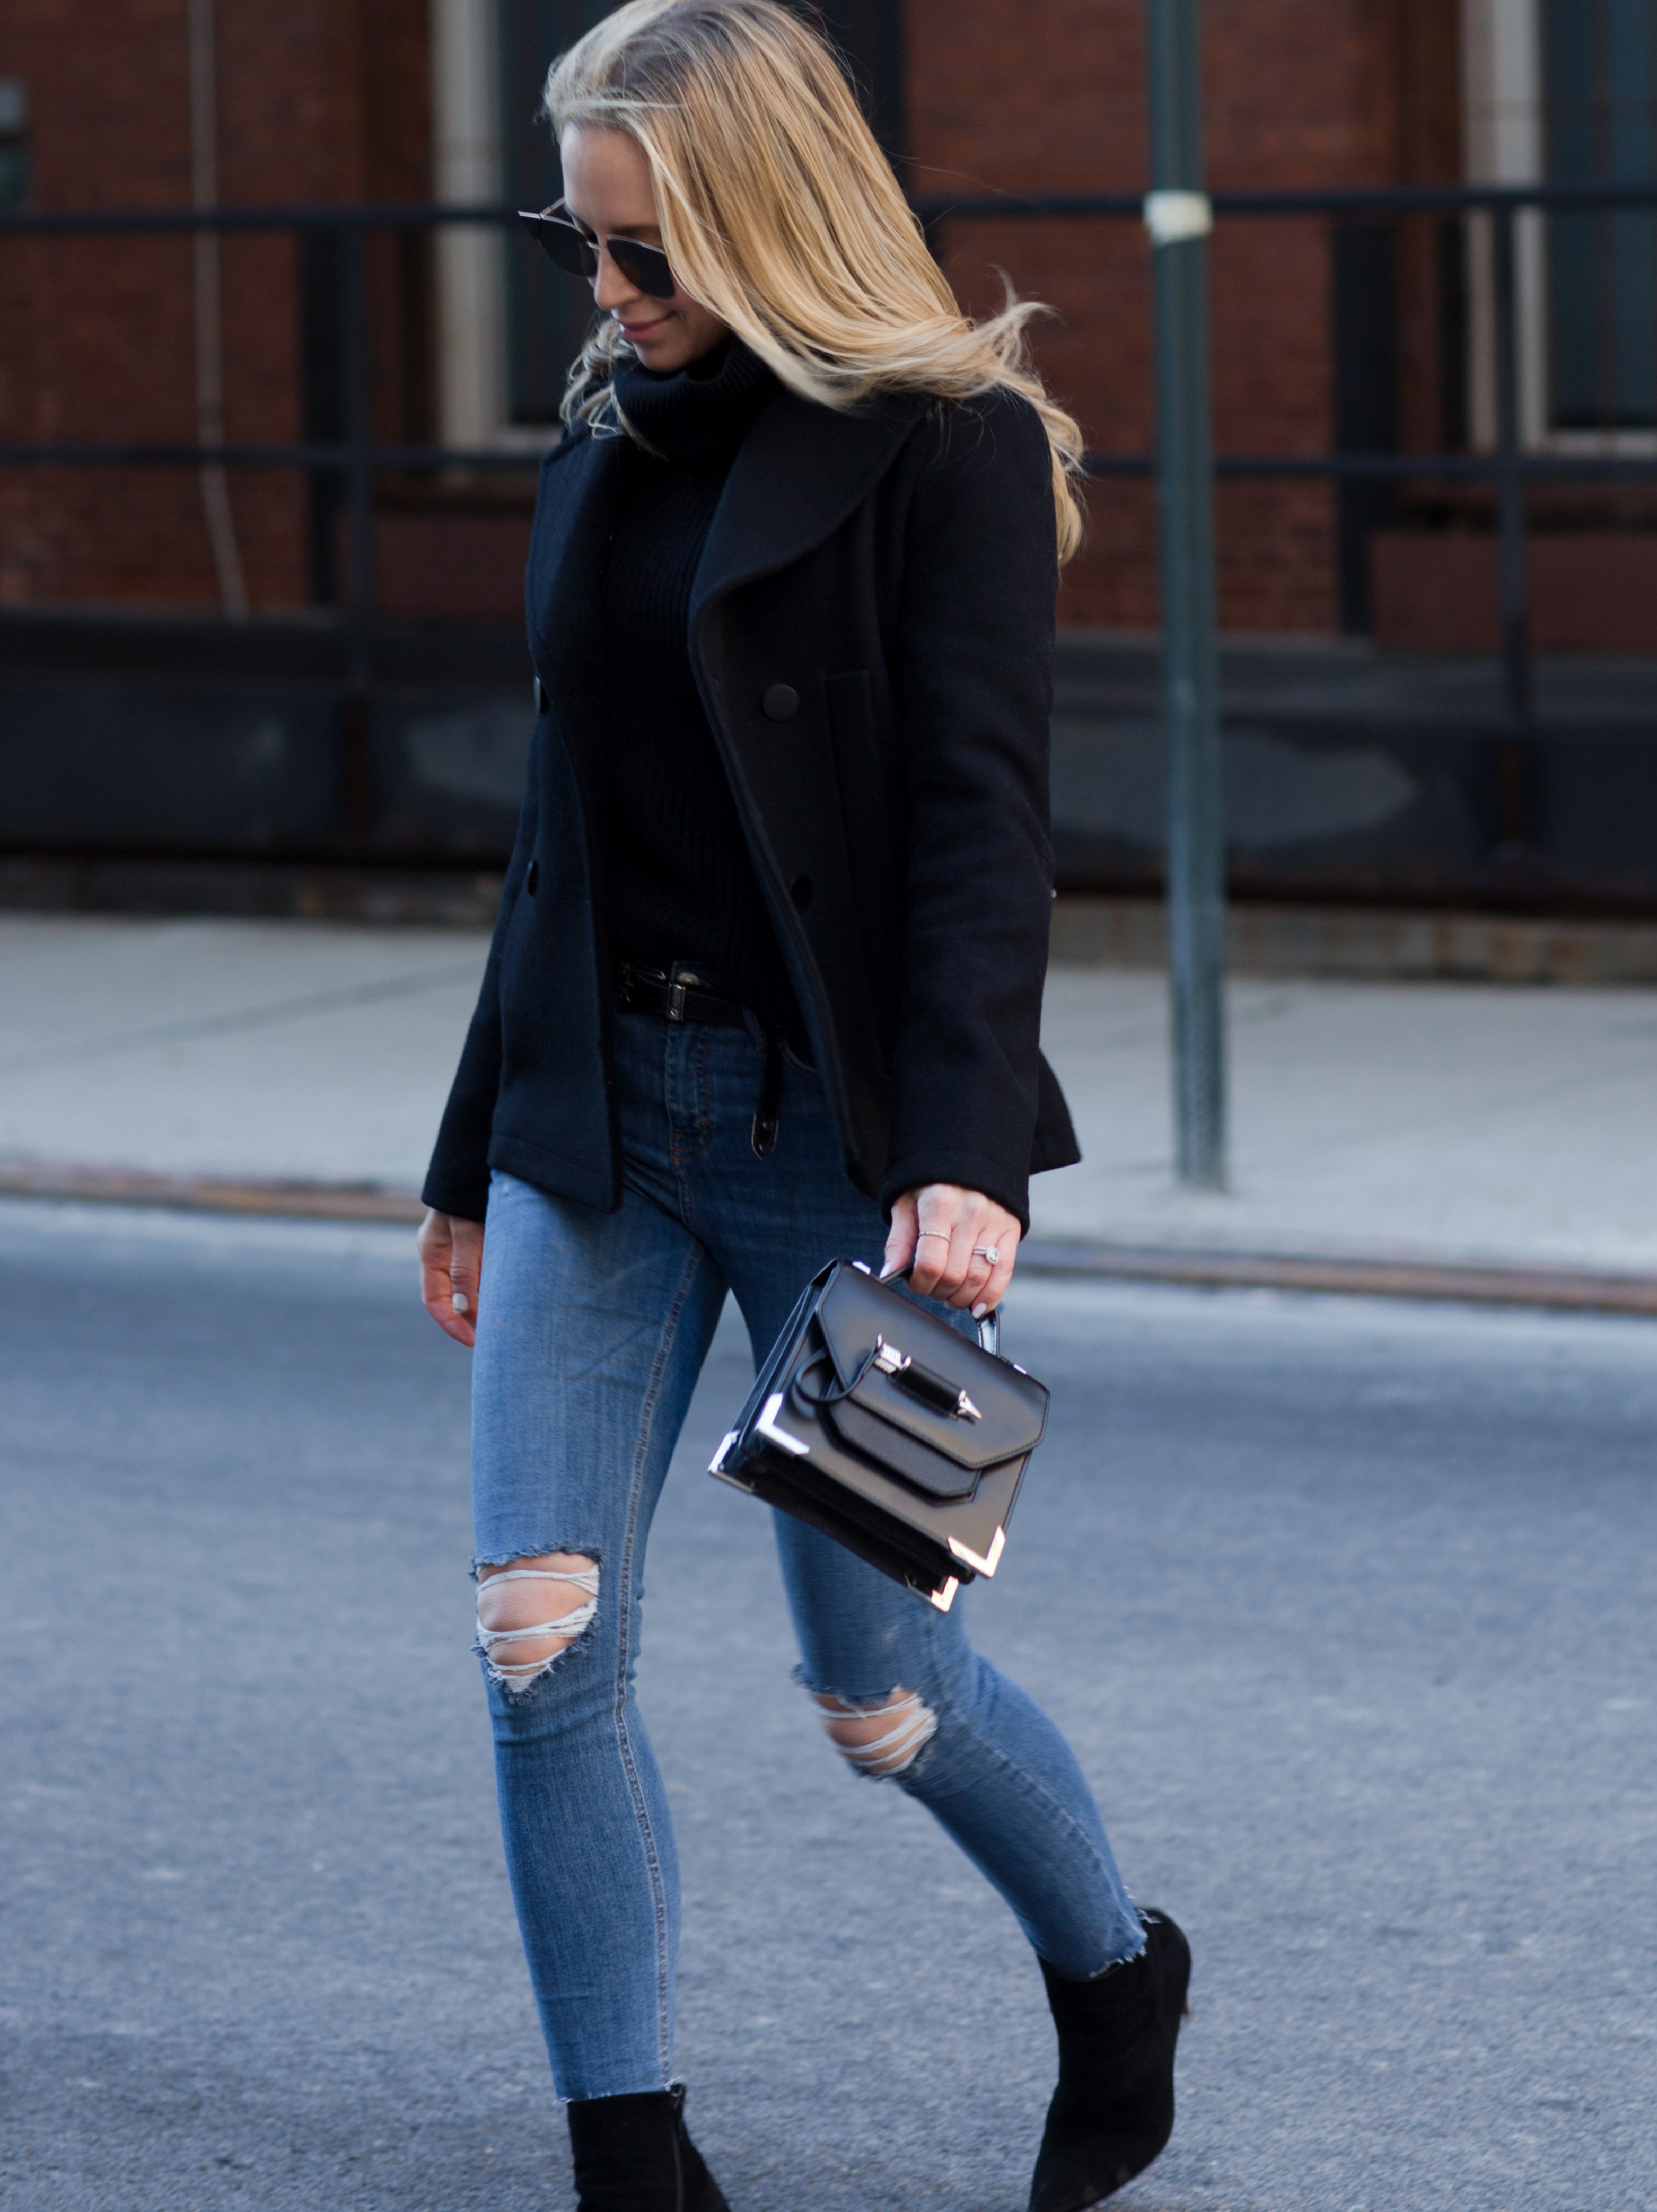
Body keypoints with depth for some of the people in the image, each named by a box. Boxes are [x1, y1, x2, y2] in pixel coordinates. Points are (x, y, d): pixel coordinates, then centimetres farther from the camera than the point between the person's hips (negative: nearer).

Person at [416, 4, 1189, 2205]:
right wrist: (477, 1165, 21)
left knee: (873, 1677, 2)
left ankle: (1117, 1976, 31)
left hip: (836, 1123, -6)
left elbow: (982, 819, -15)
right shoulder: (610, 452, 13)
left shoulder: (951, 446, -7)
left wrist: (963, 1159, -25)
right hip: (597, 1109, 6)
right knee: (542, 1645, -5)